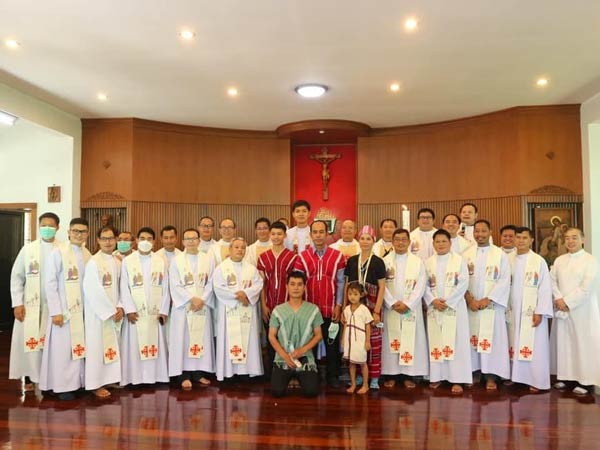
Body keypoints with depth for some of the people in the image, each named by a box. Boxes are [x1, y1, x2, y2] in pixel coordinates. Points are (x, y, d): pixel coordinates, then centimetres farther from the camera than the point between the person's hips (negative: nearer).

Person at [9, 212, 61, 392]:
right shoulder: (28, 249, 2)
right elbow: (16, 277, 3)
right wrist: (17, 303, -3)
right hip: (30, 304, 1)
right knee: (28, 342, 5)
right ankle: (29, 378, 21)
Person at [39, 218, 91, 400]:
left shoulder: (87, 254, 5)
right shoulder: (58, 252, -10)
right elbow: (50, 284, -11)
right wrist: (55, 311, -14)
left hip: (83, 308, 5)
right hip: (64, 309, -5)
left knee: (79, 346, 11)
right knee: (63, 347, 2)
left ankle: (77, 382, 22)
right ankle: (62, 385, 14)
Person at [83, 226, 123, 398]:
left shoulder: (118, 263, 7)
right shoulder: (93, 262, -13)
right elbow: (93, 292, -18)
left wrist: (120, 307, -5)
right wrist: (110, 311, -15)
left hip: (114, 313, 6)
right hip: (98, 313, -6)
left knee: (112, 346, 12)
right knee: (97, 347, 1)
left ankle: (108, 379, 24)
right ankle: (96, 384, 11)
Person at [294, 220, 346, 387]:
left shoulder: (337, 256, 0)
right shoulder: (302, 257, 0)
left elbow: (340, 282, 1)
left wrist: (338, 306, -4)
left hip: (331, 309, 0)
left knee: (332, 344, 9)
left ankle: (333, 376, 23)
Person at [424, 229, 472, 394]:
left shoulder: (459, 260, 1)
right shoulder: (428, 262, 8)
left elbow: (463, 283, -6)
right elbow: (425, 285, 4)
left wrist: (447, 301, -13)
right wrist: (433, 300, -12)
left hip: (454, 307, -2)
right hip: (434, 307, 2)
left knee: (456, 342, -2)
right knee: (436, 342, 5)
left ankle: (457, 379, 3)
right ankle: (437, 376, 14)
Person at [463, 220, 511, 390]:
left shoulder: (500, 254, 0)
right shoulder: (466, 254, 6)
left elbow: (504, 281, -7)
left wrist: (488, 299, -14)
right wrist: (469, 299, -10)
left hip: (492, 305, -2)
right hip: (471, 305, 2)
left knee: (492, 339, -1)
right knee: (472, 339, 6)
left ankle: (491, 376, 7)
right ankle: (473, 371, 16)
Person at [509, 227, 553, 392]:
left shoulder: (539, 261, -7)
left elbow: (545, 288, -10)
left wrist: (539, 312, -15)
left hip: (532, 312, -4)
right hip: (514, 311, 4)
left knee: (534, 346, 0)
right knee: (516, 345, 9)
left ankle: (536, 380, 10)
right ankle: (517, 377, 18)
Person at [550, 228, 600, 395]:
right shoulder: (559, 260, 10)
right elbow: (552, 280, 7)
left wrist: (568, 302, -15)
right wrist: (559, 299, -9)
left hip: (582, 309, -5)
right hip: (562, 308, 5)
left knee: (584, 343, -3)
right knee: (562, 342, 8)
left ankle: (585, 381, 3)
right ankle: (564, 376, 17)